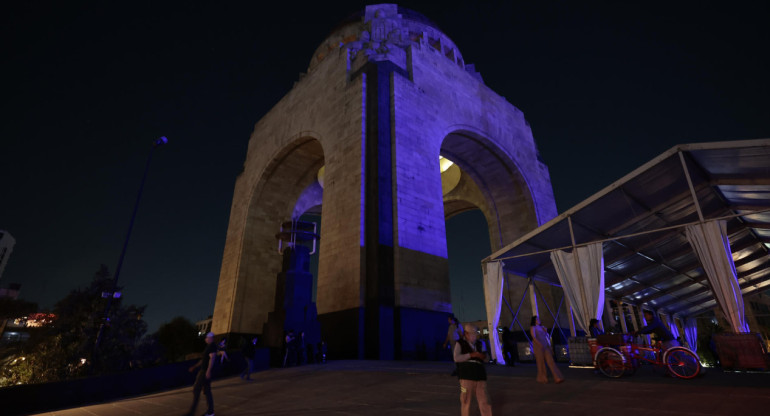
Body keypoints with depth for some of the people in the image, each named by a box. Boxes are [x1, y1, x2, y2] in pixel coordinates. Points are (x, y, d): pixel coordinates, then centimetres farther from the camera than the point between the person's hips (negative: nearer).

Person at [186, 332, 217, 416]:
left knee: (196, 390, -4)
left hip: (205, 371, -10)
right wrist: (194, 367, 23)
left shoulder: (212, 347, -14)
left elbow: (212, 358, -23)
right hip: (203, 370, 10)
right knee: (207, 391, 11)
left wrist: (208, 371, -28)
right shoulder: (208, 347, 18)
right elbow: (203, 360, 26)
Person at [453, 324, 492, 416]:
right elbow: (456, 358, -13)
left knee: (485, 401, 4)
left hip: (480, 375, 4)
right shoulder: (460, 343, -1)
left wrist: (483, 356, -2)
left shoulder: (479, 343, 14)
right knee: (466, 400, 4)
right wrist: (471, 355, -17)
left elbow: (485, 358, 23)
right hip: (466, 376, -4)